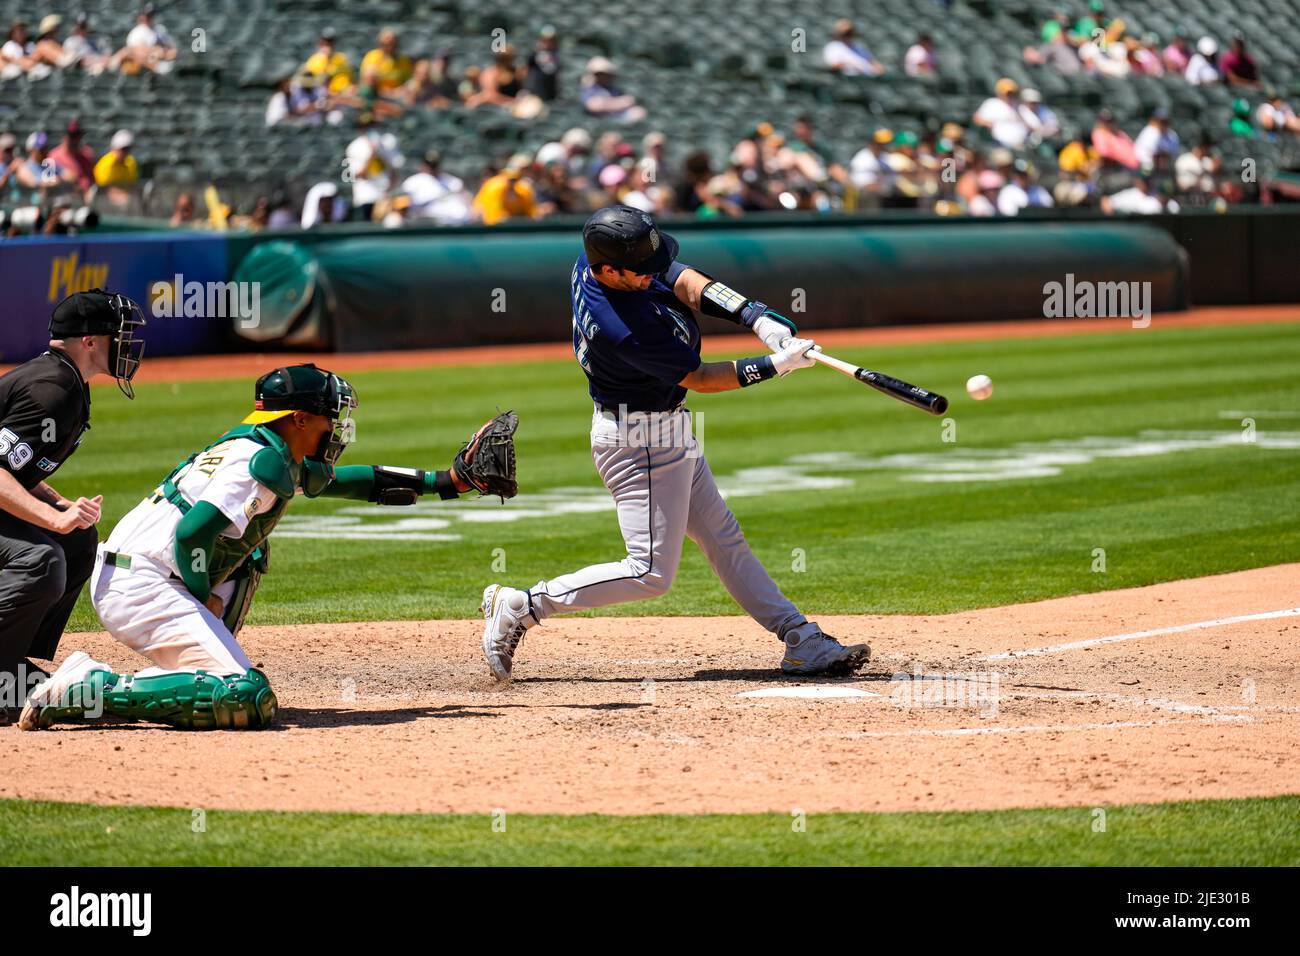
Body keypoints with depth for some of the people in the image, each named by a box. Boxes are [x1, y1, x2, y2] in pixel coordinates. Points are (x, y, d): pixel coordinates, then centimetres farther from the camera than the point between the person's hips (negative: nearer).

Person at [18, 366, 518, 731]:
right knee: (246, 700, -19)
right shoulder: (265, 463, -11)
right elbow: (192, 533, -23)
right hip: (143, 585, -10)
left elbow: (336, 479, 36)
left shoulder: (287, 462, 20)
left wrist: (443, 481, 36)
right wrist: (205, 605, -8)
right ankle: (88, 689, -19)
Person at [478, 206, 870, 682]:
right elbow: (698, 378, -21)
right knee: (651, 573, -6)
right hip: (640, 442, -10)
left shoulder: (592, 261, -9)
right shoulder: (622, 329, -33)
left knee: (724, 540, 13)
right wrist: (775, 365, -18)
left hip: (667, 434, 10)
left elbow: (685, 282, -7)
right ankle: (519, 607, 1)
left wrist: (757, 318, -18)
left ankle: (803, 642, 19)